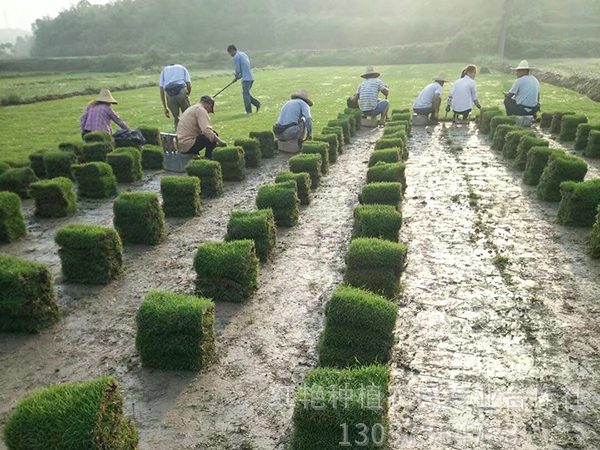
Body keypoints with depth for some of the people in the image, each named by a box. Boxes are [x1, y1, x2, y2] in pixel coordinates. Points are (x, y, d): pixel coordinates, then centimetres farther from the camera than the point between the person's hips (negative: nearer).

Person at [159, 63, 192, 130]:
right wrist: (187, 96, 26)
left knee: (176, 118, 12)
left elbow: (161, 91, 18)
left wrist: (165, 108, 19)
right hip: (181, 92, -1)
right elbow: (189, 86, 11)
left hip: (169, 95, 1)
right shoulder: (182, 68, 27)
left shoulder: (164, 70, 28)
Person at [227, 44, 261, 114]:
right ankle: (257, 103, 5)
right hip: (251, 77, 9)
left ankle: (249, 111, -1)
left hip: (246, 79, -8)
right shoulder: (243, 54, 21)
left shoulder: (236, 57, -7)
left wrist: (236, 77, 10)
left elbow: (238, 69, -7)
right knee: (246, 93, 15)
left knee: (245, 94, -2)